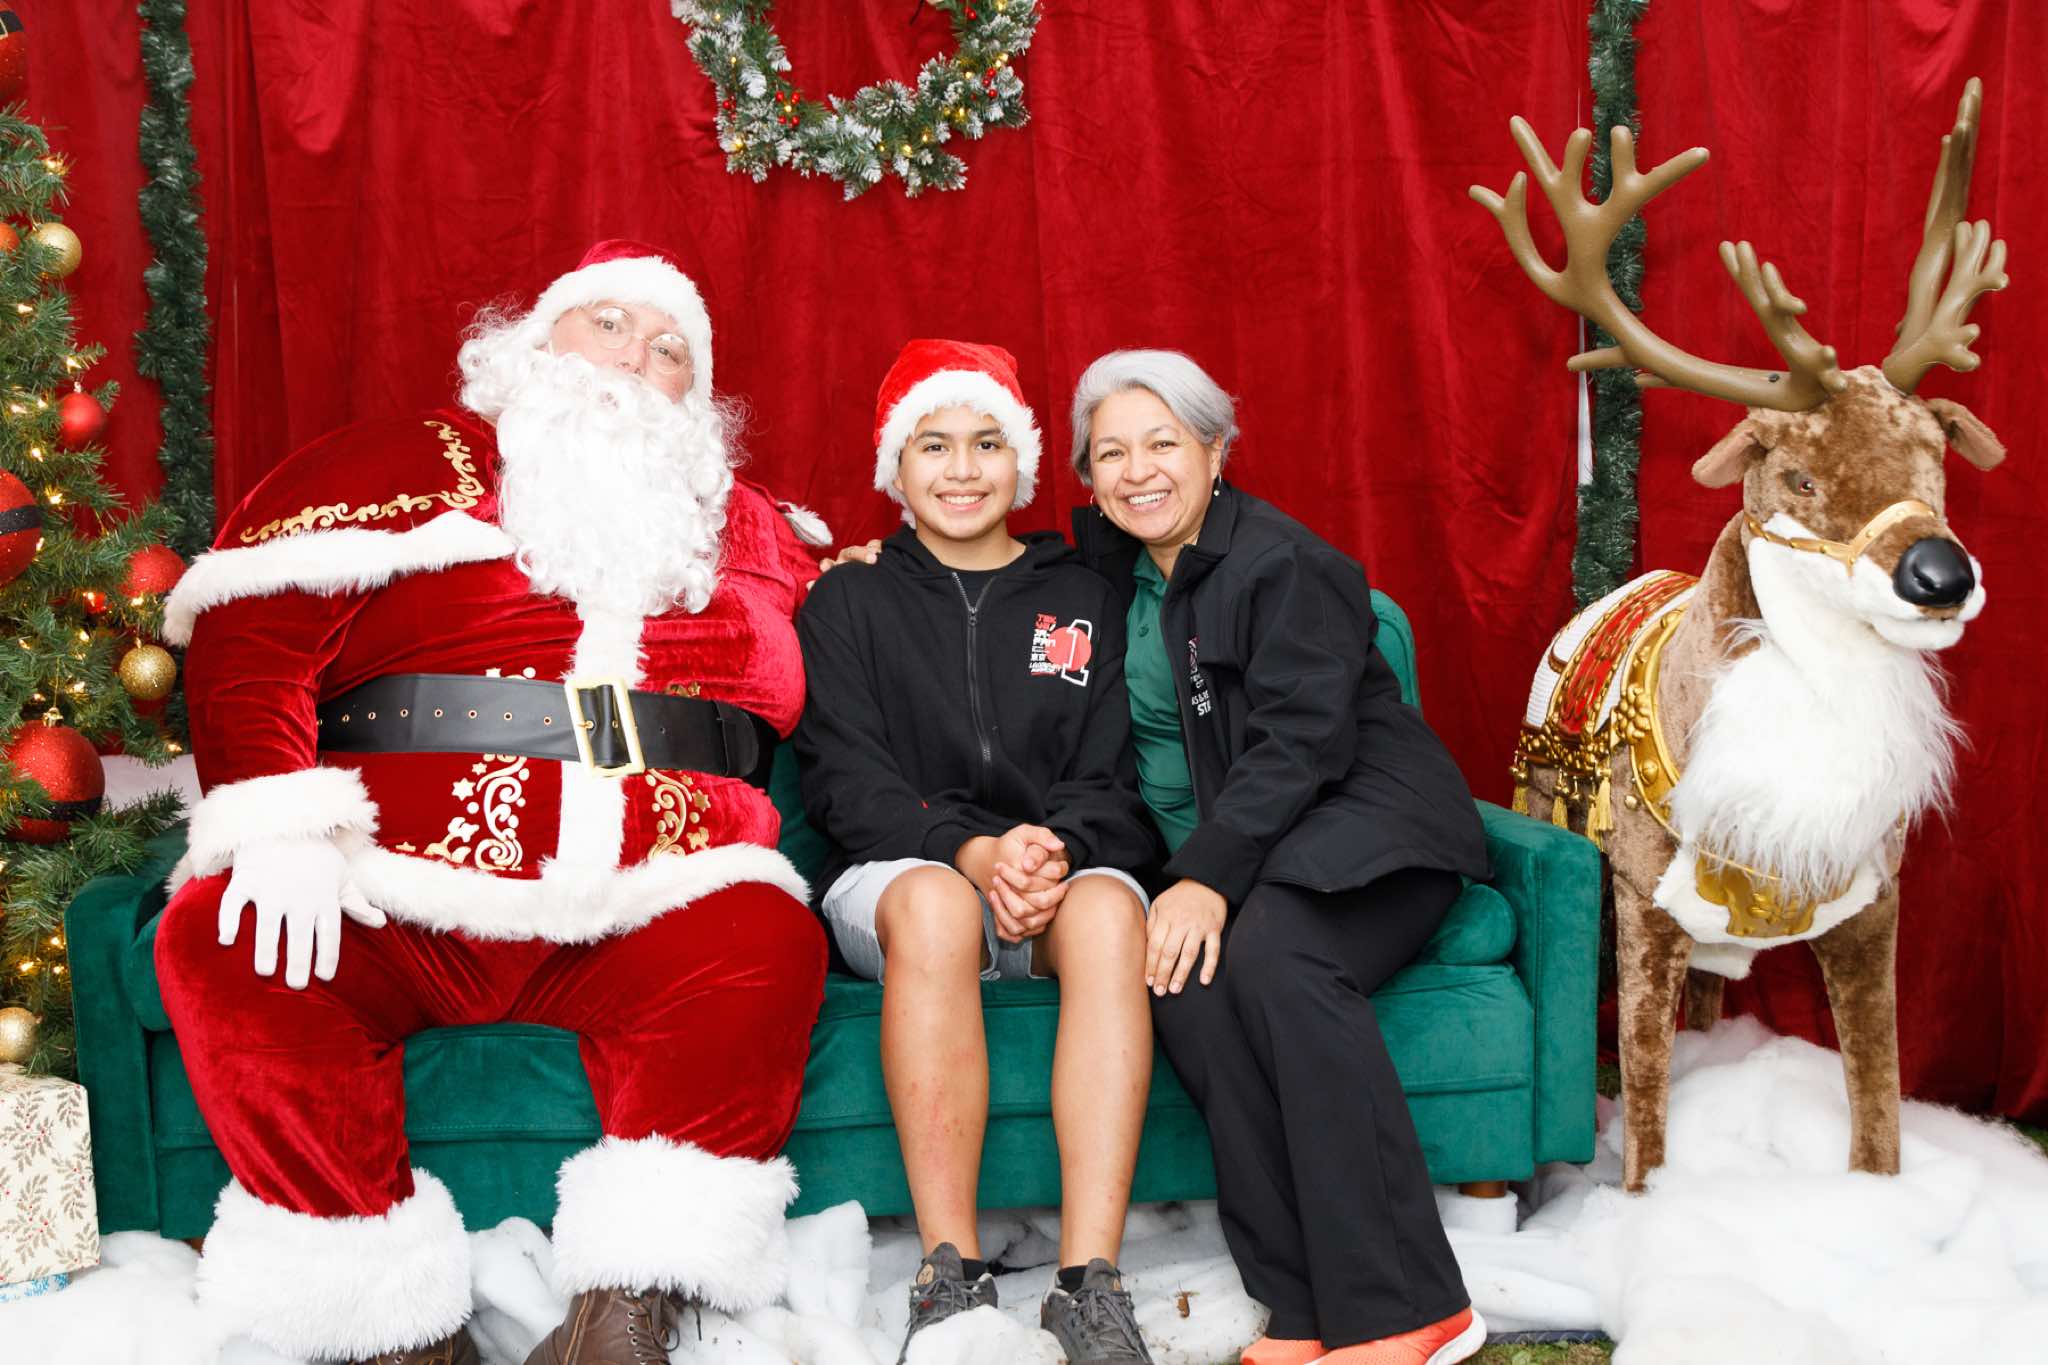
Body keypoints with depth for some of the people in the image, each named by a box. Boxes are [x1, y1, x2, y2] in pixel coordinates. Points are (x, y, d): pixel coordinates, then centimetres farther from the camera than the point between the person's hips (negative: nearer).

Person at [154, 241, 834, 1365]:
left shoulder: (743, 526, 24)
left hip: (644, 920, 1)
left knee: (765, 944, -29)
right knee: (217, 942, -28)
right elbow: (250, 634, -2)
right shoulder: (409, 463, 13)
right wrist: (279, 820, -16)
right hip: (387, 898, -1)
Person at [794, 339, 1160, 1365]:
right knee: (934, 903, -37)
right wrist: (972, 850, -20)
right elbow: (846, 782, -2)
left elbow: (1108, 782, 7)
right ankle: (950, 1276, -34)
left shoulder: (1079, 601, 15)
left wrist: (1056, 849, -17)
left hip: (1063, 871, 2)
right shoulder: (849, 603, 11)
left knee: (1110, 906, -34)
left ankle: (1089, 1280, -36)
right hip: (898, 873, -1)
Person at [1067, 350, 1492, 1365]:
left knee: (1269, 952, -36)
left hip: (1358, 825, -5)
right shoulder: (1110, 561, 15)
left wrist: (1209, 877, -26)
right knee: (1183, 983, -29)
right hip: (1210, 855, 5)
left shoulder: (1282, 563, -7)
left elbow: (1298, 742, -16)